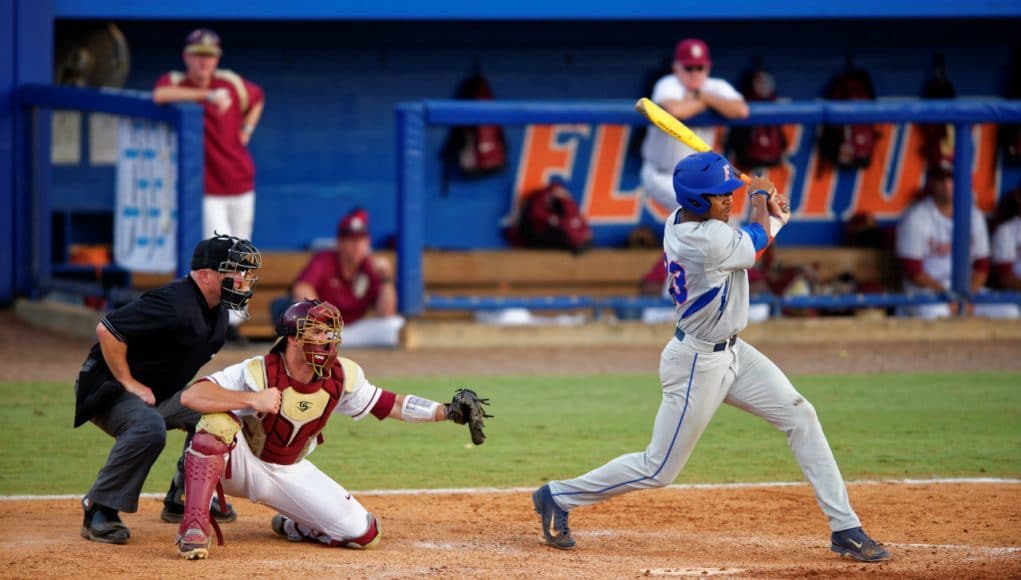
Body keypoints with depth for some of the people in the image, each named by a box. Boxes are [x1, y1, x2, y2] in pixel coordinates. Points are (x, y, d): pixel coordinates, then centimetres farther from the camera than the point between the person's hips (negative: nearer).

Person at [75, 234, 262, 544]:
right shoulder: (174, 304, -27)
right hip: (108, 388, -10)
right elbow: (106, 329, -30)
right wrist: (128, 384, -25)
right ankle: (98, 511, -26)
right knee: (148, 427, -36)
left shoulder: (218, 311, 4)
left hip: (161, 392, 10)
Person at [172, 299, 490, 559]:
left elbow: (388, 404, 0)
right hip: (242, 463, -5)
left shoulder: (342, 377, -12)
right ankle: (195, 525, -35)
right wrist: (253, 400, -47)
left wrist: (447, 412, -11)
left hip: (291, 473, 5)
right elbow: (190, 396, -38)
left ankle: (293, 526, 22)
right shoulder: (258, 372, -28)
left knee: (364, 534, -8)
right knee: (219, 421, -39)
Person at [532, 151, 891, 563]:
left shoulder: (680, 220, -4)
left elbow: (751, 239, 11)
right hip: (697, 364, -9)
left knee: (801, 417, 3)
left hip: (731, 352, 9)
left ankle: (844, 529, 6)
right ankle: (557, 498, 21)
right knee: (658, 469, 3)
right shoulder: (709, 241, -31)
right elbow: (756, 239, -10)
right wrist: (760, 196, 7)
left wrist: (773, 216, -8)